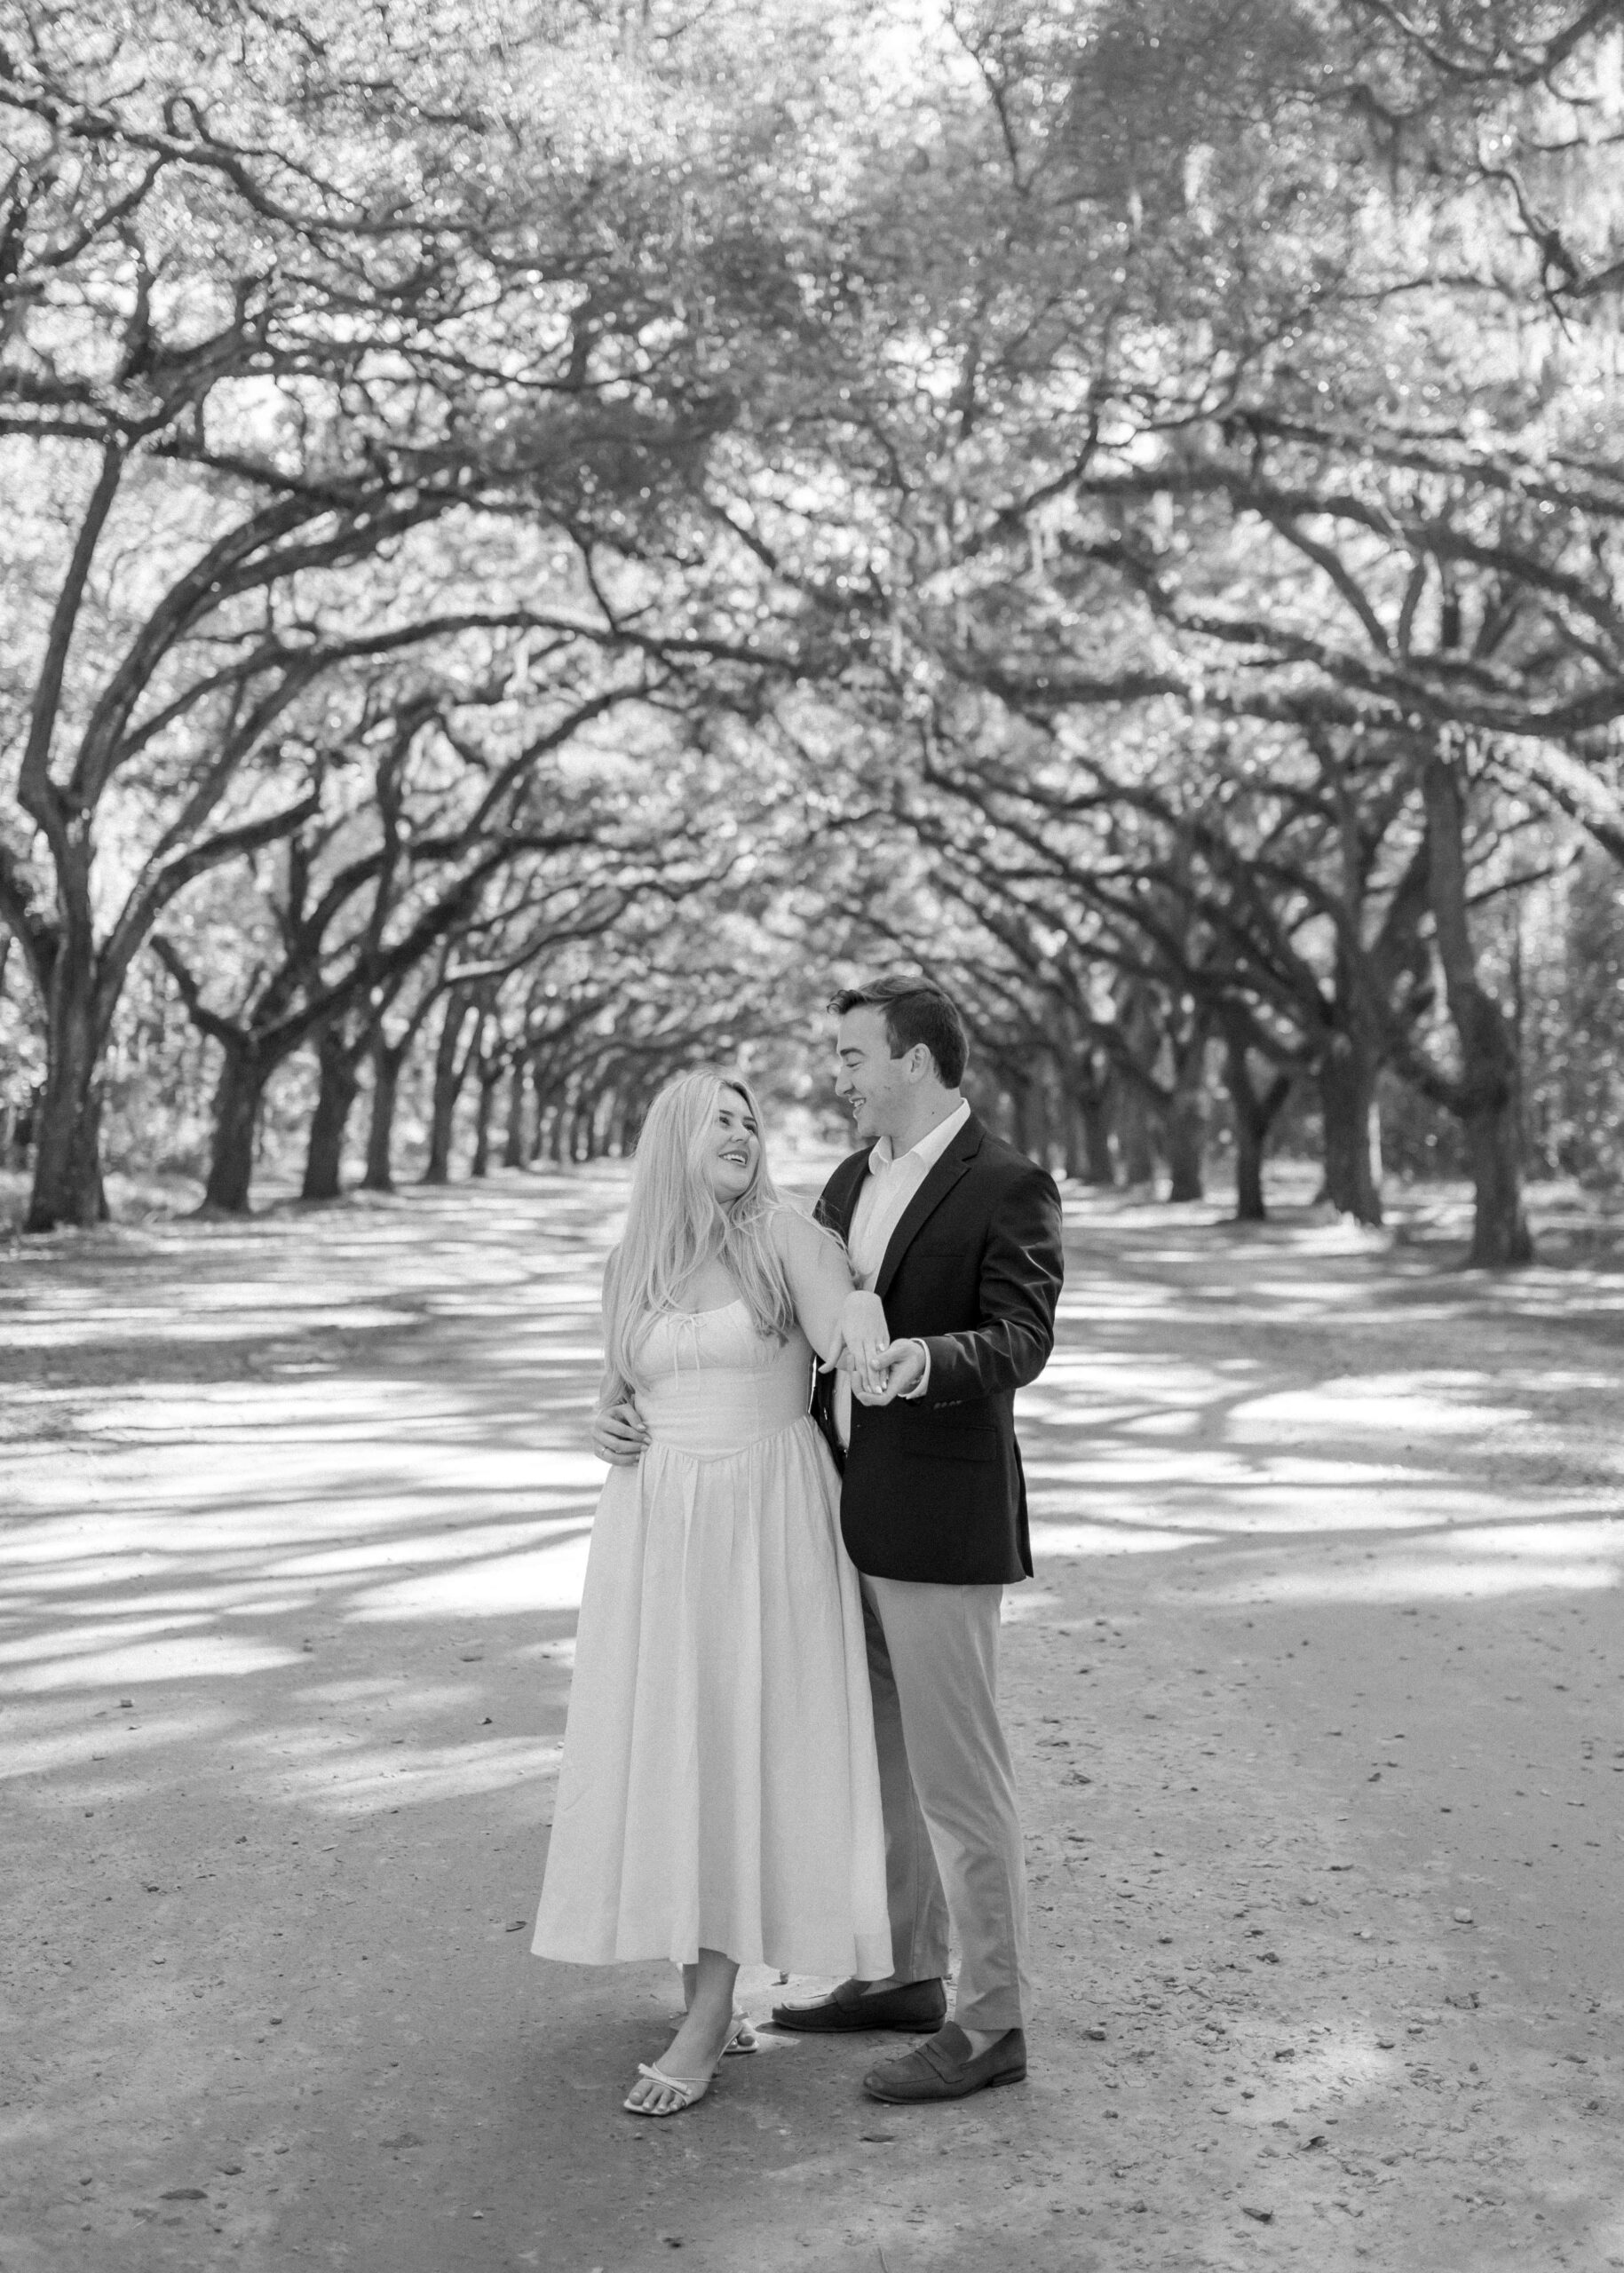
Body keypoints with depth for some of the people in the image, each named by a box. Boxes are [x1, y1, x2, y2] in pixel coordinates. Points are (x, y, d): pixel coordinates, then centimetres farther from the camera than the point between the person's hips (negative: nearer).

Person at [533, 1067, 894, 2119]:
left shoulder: (791, 1236, -4)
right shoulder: (632, 1265, 9)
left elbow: (844, 1320, -23)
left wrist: (864, 1326, -48)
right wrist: (609, 1422, -1)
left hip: (768, 1525, -4)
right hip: (657, 1531, 4)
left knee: (743, 1754, -6)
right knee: (667, 1756, 5)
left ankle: (703, 2029, 0)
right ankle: (717, 2002, 18)